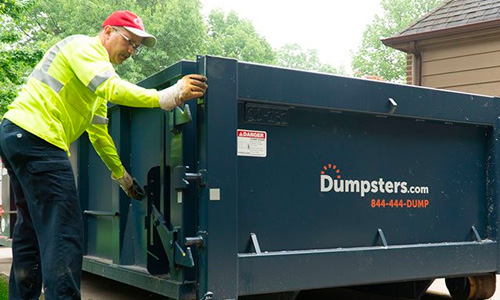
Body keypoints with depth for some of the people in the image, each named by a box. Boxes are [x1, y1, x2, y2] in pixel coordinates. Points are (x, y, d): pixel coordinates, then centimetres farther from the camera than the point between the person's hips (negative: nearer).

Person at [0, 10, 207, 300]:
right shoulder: (84, 45, -5)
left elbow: (99, 131, 26)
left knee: (32, 229, 16)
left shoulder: (94, 83, 25)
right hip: (36, 137, -11)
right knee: (63, 232, -13)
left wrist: (121, 174, 27)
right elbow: (109, 86, -25)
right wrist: (166, 96, -33)